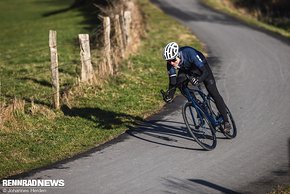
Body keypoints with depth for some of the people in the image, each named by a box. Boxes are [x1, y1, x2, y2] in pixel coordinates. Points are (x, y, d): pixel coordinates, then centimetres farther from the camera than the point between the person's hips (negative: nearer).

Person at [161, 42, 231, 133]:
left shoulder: (190, 53, -41)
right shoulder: (170, 63, -28)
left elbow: (205, 72, -41)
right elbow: (172, 81, -19)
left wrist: (198, 80, -59)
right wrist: (169, 95, -34)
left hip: (201, 67, -4)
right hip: (185, 70, 4)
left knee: (214, 93, -13)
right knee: (179, 83, -23)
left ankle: (226, 121, -5)